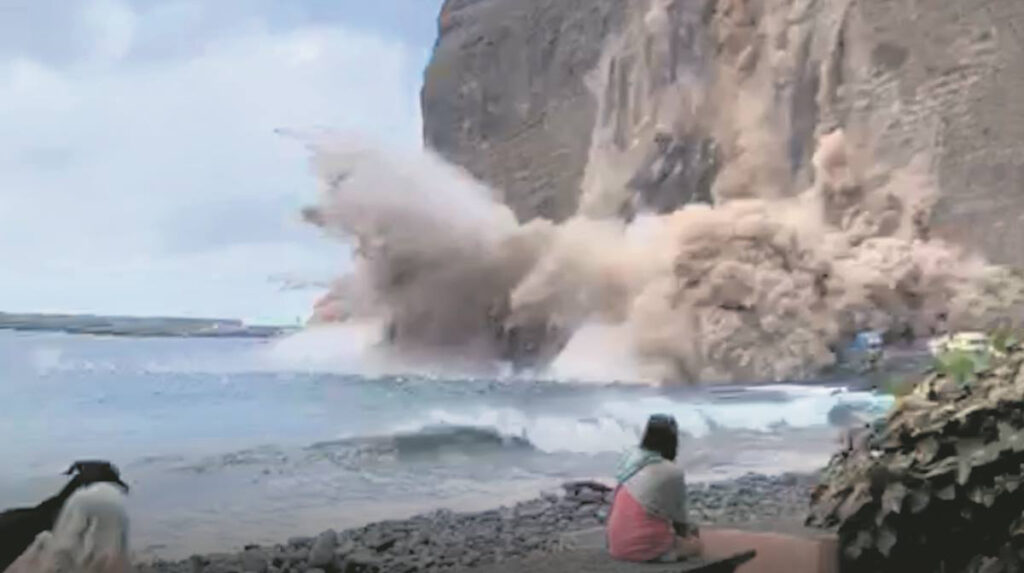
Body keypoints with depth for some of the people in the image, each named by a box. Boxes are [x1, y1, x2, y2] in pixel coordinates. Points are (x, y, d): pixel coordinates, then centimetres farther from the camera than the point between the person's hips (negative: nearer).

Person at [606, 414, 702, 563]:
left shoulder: (629, 459, 3)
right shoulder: (673, 472, -16)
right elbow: (678, 516, 0)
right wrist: (686, 531, 23)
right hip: (645, 547, -6)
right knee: (694, 543, 20)